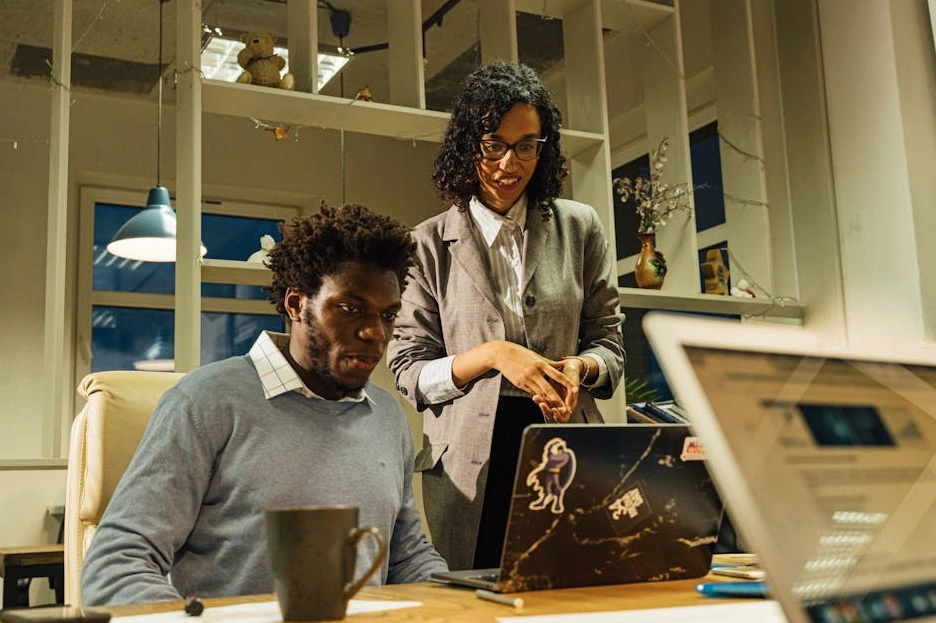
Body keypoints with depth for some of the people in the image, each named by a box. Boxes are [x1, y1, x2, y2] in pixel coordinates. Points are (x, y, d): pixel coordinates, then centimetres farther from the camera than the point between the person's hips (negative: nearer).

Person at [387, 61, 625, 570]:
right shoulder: (430, 244, 4)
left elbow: (609, 345, 12)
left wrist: (579, 367, -10)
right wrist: (492, 355, -13)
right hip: (470, 467, -1)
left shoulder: (580, 228, 9)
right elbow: (407, 371, 1)